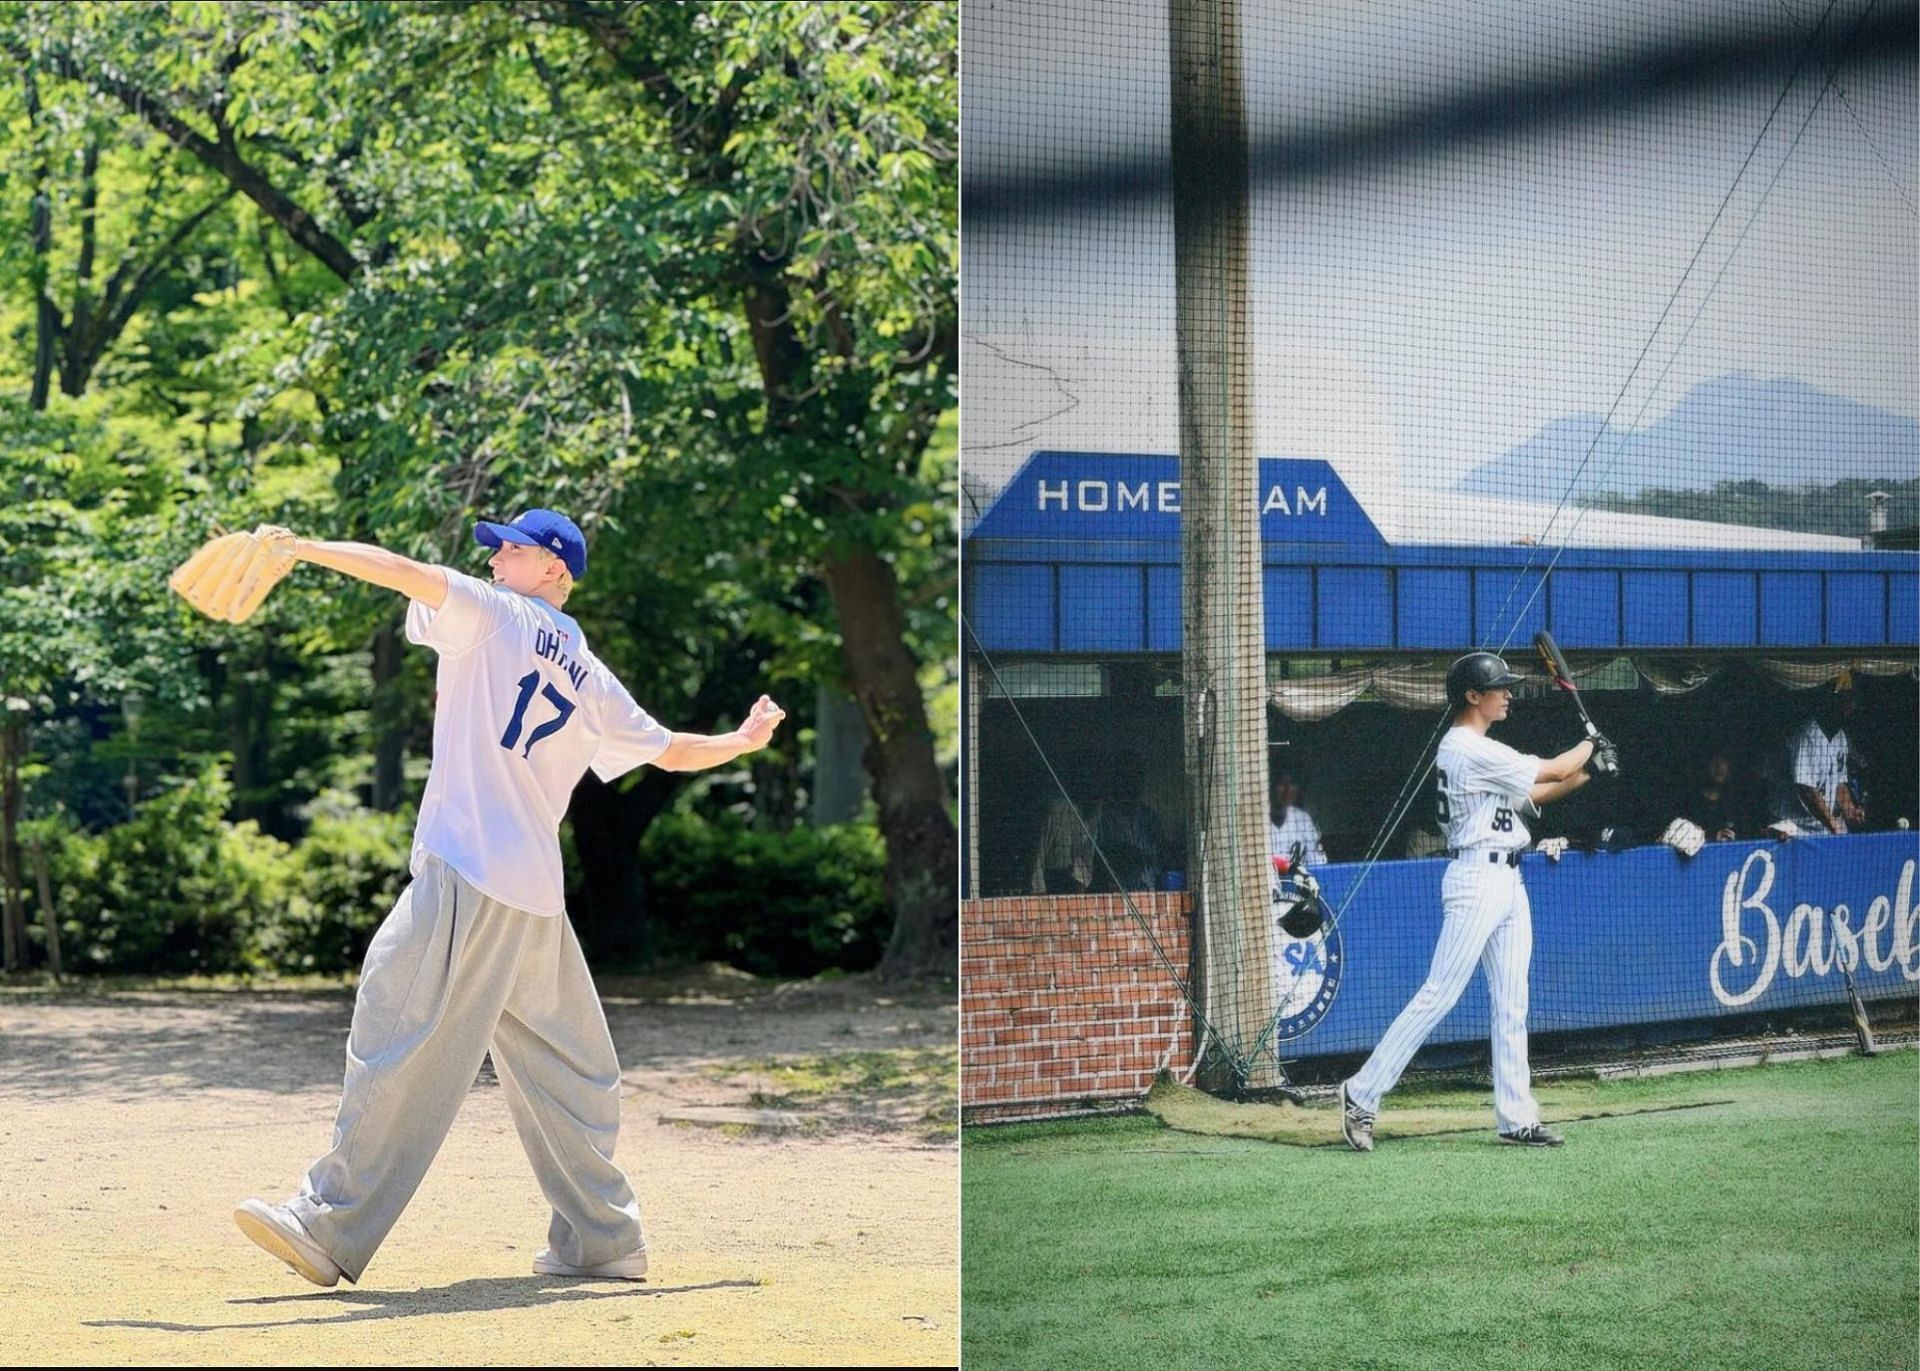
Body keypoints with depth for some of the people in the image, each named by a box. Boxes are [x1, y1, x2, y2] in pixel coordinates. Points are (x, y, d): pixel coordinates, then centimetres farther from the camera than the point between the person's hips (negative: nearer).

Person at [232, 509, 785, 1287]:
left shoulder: (496, 617, 3)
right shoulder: (591, 680, 20)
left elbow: (408, 573, -11)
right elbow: (671, 752, 27)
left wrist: (302, 549, -16)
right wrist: (743, 742, 46)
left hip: (466, 872, -8)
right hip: (537, 894, 8)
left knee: (402, 1040, -11)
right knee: (561, 1066, 13)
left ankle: (332, 1227, -16)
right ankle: (603, 1238, 16)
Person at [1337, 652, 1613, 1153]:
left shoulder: (1474, 749, 17)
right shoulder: (1472, 751, -15)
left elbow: (1530, 795, 21)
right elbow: (1552, 771, -9)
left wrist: (1587, 773, 11)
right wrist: (1589, 745, 10)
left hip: (1508, 884, 10)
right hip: (1476, 880, -10)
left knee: (1512, 1005, 7)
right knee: (1439, 995, -11)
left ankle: (1516, 1117, 9)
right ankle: (1363, 1094, -8)